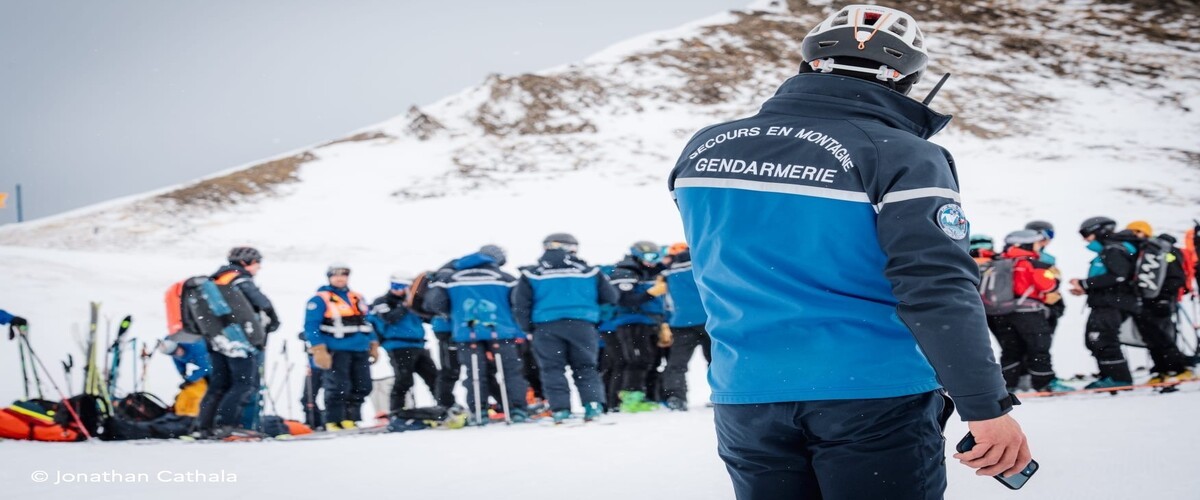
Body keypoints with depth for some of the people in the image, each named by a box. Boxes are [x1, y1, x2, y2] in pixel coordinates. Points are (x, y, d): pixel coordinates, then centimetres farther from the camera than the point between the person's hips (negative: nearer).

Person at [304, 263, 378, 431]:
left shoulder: (358, 299, 18)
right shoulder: (320, 300, -3)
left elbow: (366, 323, 24)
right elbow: (311, 327, -9)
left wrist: (373, 345, 18)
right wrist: (319, 350, -16)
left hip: (360, 351, 7)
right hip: (337, 352, -6)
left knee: (362, 387, 6)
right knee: (338, 388, -10)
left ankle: (350, 419, 17)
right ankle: (333, 422, -1)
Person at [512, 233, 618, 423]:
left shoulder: (532, 274, 7)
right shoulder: (589, 272, 8)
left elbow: (520, 305, 5)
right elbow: (610, 297, 12)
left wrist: (528, 328, 15)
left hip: (546, 327, -1)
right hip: (582, 325, 1)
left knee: (553, 368, 4)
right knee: (586, 367, 10)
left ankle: (560, 408, -6)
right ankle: (592, 404, -3)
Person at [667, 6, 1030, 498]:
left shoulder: (703, 147, 7)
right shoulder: (902, 156, -10)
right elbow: (938, 287, -19)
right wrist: (988, 405, -17)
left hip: (745, 397, 5)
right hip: (874, 394, -4)